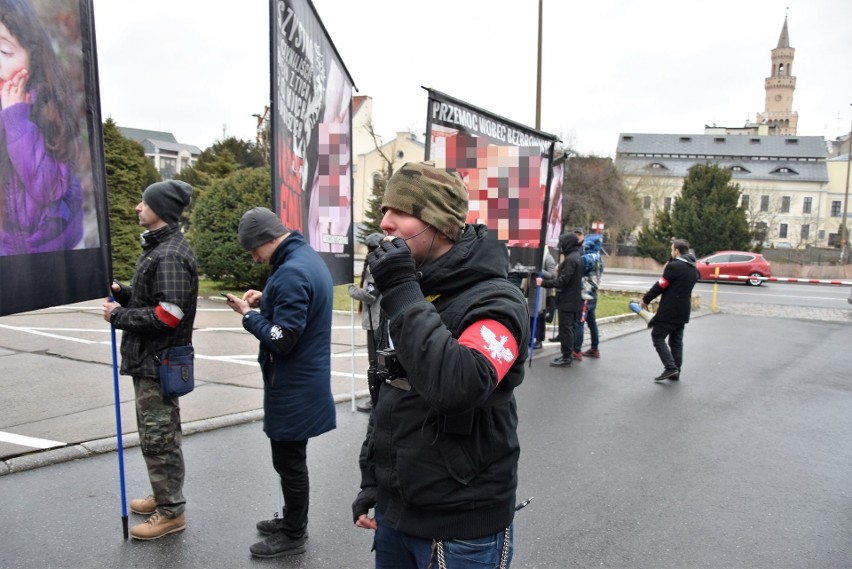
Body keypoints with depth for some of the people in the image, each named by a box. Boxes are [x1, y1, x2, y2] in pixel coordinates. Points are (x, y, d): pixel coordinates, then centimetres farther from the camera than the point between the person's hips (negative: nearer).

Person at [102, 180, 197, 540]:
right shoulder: (157, 247, 13)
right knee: (155, 433, 21)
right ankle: (163, 497, 36)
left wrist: (118, 316, -17)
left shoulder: (171, 255, -20)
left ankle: (171, 512, 14)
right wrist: (124, 293, 3)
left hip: (159, 362, -10)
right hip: (149, 358, 10)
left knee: (159, 438, 0)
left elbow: (168, 316, -26)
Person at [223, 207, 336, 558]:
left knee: (289, 462, 5)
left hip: (294, 386, -10)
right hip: (302, 381, 10)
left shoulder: (291, 272, -25)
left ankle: (293, 536, 21)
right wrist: (265, 299, 5)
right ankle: (292, 520, 38)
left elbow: (281, 340, -25)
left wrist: (248, 314, -12)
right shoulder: (307, 256, 8)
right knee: (291, 458, 22)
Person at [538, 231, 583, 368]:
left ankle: (566, 357, 1)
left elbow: (562, 281, -22)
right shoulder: (577, 257, 12)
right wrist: (560, 271, 9)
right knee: (569, 328, 16)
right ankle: (568, 355, 24)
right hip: (574, 300, 10)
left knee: (565, 328, -4)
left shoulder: (570, 259, -19)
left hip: (566, 301, -10)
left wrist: (544, 282, -17)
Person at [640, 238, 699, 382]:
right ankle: (675, 372, 16)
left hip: (669, 310, -8)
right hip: (683, 310, 8)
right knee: (676, 340, 13)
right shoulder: (693, 268, 12)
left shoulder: (674, 265, -16)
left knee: (657, 336, 0)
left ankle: (670, 367, -10)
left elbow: (660, 286, -13)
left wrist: (645, 299, -1)